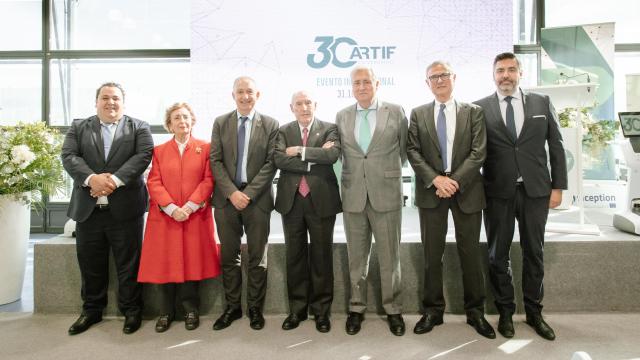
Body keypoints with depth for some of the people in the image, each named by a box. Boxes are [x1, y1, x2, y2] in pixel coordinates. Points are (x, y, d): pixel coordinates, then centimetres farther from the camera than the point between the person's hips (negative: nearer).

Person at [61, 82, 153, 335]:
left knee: (128, 263, 5)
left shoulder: (139, 127, 6)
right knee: (90, 263, 13)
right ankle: (92, 310, 29)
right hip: (87, 208, 3)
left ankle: (131, 310, 19)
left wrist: (115, 179, -20)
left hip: (125, 207, -2)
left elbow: (144, 155, -9)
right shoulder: (78, 127, 12)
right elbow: (69, 156, -1)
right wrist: (91, 178, -19)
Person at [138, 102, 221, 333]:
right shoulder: (159, 151, 12)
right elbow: (154, 183, 3)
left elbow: (208, 180, -2)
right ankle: (166, 312, 16)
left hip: (196, 216, -1)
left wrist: (189, 207, -12)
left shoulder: (205, 148, 7)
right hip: (164, 216, 1)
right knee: (165, 263, 3)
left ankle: (190, 309, 16)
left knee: (192, 261, 2)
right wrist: (172, 208, -12)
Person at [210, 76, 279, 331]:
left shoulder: (270, 124, 2)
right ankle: (232, 307, 23)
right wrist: (232, 192, -10)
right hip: (226, 198, 2)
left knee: (257, 257, 7)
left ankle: (255, 308, 21)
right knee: (229, 257, 9)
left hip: (257, 198, -1)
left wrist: (249, 193, -12)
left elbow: (271, 163, -4)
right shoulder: (220, 123, 8)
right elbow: (215, 161, 2)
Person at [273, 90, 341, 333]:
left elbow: (332, 155, -15)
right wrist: (315, 158, -14)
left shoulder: (329, 129, 4)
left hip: (321, 199, -2)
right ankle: (297, 309, 24)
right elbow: (279, 159, -9)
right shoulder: (283, 131, 8)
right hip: (291, 200, 2)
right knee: (295, 256, 10)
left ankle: (321, 310, 21)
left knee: (321, 256, 7)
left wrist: (300, 151, -13)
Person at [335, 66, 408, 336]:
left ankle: (393, 309, 23)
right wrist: (353, 173, 7)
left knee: (389, 256, 7)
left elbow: (404, 150, 8)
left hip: (386, 194, -2)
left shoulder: (396, 112, 1)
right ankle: (356, 308, 26)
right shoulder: (341, 116, 8)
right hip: (353, 195, 2)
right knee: (356, 257, 11)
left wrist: (388, 171, 10)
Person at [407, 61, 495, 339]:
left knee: (470, 253, 6)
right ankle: (433, 311, 19)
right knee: (432, 254, 6)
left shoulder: (473, 112, 7)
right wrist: (436, 179, -13)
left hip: (466, 189, 0)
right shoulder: (418, 114, 9)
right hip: (431, 190, 1)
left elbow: (478, 152, -3)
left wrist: (455, 181, -14)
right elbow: (413, 152, -1)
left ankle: (475, 311, 21)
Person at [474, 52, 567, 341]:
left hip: (535, 190, 2)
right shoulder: (480, 108, 0)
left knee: (534, 253, 12)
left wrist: (558, 186, 1)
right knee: (498, 254, 8)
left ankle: (534, 312, 29)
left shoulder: (542, 103, 6)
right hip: (498, 192, -1)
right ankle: (505, 311, 25)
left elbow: (556, 146, 6)